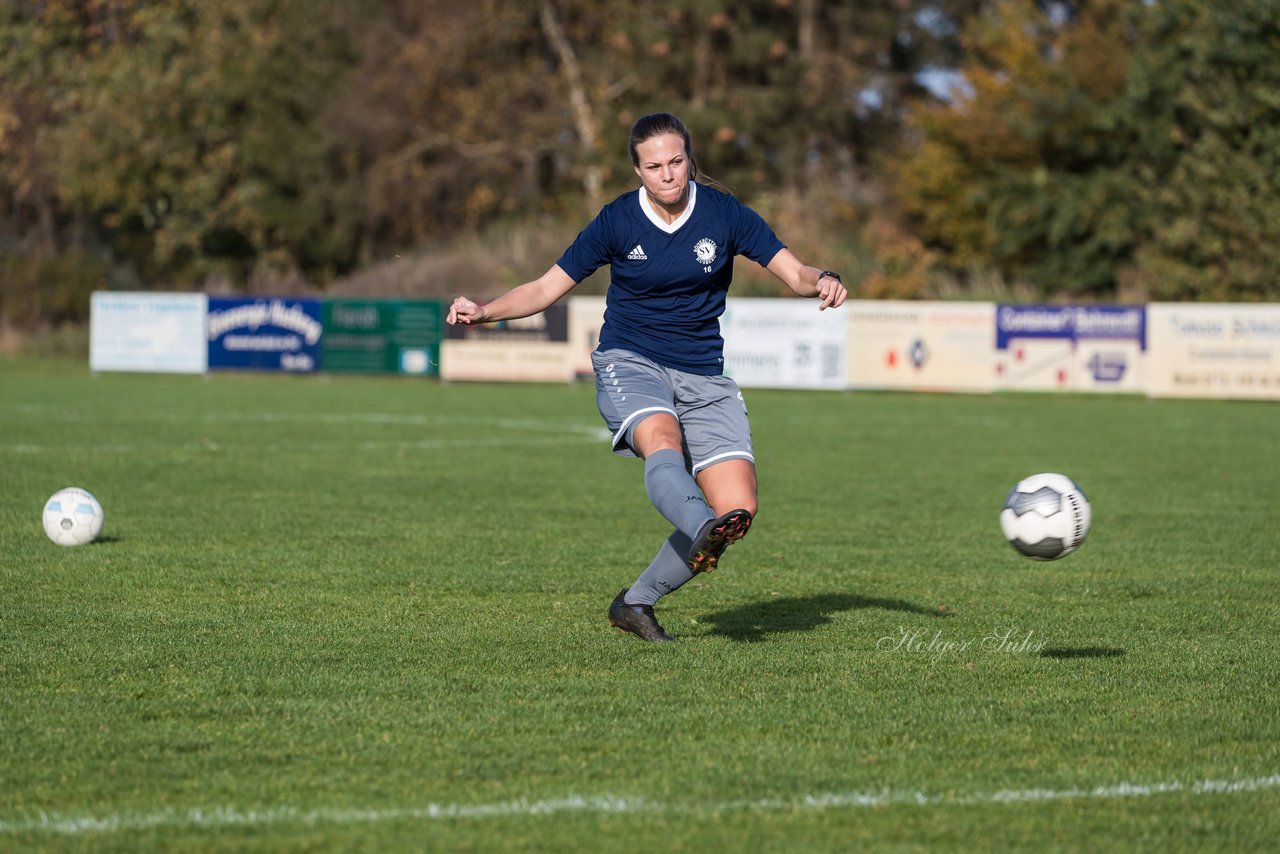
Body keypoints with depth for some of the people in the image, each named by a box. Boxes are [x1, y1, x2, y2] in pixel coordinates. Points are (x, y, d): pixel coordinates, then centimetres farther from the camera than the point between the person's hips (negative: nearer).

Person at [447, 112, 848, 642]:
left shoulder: (724, 214, -1)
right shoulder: (616, 221, -3)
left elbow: (794, 273, 0)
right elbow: (547, 288, 4)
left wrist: (822, 280, -23)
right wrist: (485, 311, -11)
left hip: (703, 379, 2)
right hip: (629, 365, -2)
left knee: (738, 508, -12)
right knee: (662, 440, -38)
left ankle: (636, 602, 3)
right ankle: (703, 536, -67)